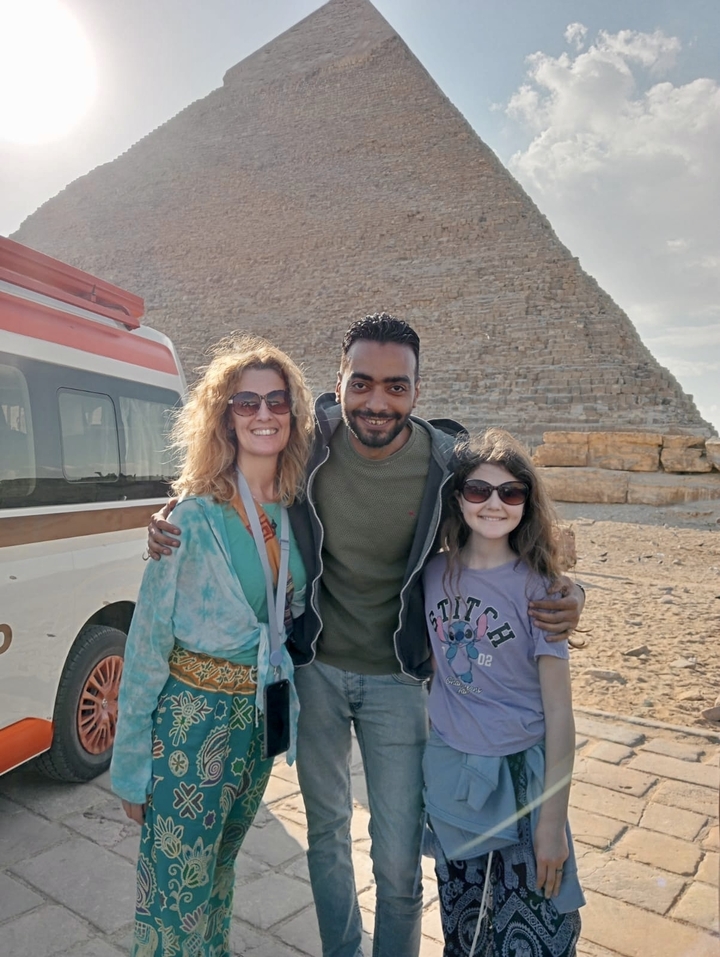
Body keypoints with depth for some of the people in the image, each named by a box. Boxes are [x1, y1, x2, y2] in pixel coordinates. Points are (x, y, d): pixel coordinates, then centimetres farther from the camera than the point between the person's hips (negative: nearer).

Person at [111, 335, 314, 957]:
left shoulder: (297, 513, -2)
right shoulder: (196, 516, -17)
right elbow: (148, 642, -12)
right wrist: (132, 765, -8)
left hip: (263, 711, 5)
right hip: (196, 713, -5)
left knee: (220, 867, 25)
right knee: (177, 890, 8)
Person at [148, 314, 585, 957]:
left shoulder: (447, 463, -16)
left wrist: (563, 597, -21)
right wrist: (173, 519, -17)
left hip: (398, 680, -1)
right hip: (316, 669, 2)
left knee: (398, 861, 7)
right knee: (326, 828, 22)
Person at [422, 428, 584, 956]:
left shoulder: (536, 588, -15)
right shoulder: (435, 573, -5)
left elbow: (559, 714, -13)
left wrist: (553, 823, -11)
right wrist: (424, 765, 9)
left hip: (519, 774, -3)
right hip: (447, 772, 4)